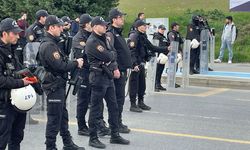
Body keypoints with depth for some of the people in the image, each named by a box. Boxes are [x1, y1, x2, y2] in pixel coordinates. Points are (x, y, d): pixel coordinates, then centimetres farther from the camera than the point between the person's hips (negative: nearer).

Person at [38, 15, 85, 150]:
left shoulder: (52, 43, 14)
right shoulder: (48, 45, -19)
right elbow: (60, 66, -25)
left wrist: (74, 62, 1)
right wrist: (76, 63, -12)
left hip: (58, 85, 11)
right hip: (54, 86, -11)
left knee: (63, 115, 19)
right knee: (54, 119, -3)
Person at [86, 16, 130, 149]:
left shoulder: (103, 39, 15)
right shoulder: (92, 42, -15)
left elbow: (112, 55, 13)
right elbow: (108, 57, -20)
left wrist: (115, 68, -3)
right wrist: (113, 53, 2)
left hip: (108, 76, 9)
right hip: (98, 77, -9)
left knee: (113, 106, 14)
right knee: (96, 109, -2)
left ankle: (115, 135, 23)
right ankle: (93, 138, 7)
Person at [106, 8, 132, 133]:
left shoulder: (118, 33, 18)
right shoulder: (110, 34, -14)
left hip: (122, 70, 10)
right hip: (118, 71, -10)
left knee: (120, 97, 15)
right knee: (119, 97, -5)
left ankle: (117, 123, 24)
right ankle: (117, 124, 1)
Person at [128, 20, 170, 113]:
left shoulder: (143, 37, 16)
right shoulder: (134, 36, -12)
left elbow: (152, 48, 22)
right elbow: (131, 51, -20)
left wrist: (166, 49, 19)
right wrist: (134, 64, -27)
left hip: (141, 64, 9)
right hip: (135, 64, -9)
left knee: (142, 84, 15)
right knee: (134, 84, -4)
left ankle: (141, 102, 26)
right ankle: (133, 105, 2)